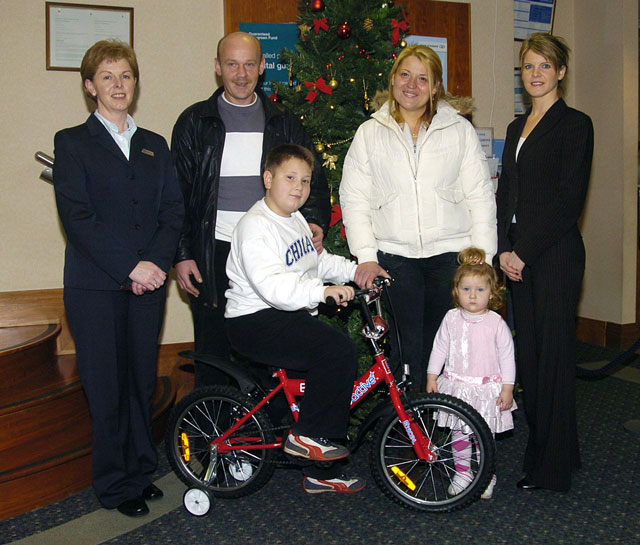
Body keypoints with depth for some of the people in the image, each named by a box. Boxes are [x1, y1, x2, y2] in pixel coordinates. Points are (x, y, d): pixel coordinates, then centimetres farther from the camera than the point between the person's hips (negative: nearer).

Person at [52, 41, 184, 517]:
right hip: (96, 285, -3)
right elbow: (76, 216, -8)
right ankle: (116, 483, 17)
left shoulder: (155, 146, 15)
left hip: (149, 281, 4)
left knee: (143, 380, 9)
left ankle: (142, 470, 25)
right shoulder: (72, 142, 3)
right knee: (107, 384, 2)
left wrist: (158, 262, -9)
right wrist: (130, 266, -15)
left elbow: (174, 210, 8)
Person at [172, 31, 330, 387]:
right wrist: (182, 254, -1)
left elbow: (314, 180, 12)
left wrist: (314, 223, -7)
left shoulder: (283, 123, 10)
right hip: (214, 254, -1)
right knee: (213, 353, 5)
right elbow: (178, 194, 6)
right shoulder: (195, 122, 6)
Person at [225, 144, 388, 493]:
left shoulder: (295, 220, 16)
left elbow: (319, 262, 27)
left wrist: (356, 271, 13)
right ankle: (305, 437, -10)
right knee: (338, 350, -25)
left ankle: (321, 473, 16)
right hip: (255, 321, -10)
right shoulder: (256, 227, -16)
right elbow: (270, 284, -30)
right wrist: (322, 291, -38)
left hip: (290, 315, 10)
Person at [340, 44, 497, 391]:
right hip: (394, 256, 0)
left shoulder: (460, 130, 9)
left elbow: (480, 196, 7)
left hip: (451, 254, 0)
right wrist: (366, 256, -5)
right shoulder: (369, 133, 9)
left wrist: (482, 257, -1)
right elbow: (354, 199, 5)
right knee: (405, 347, 1)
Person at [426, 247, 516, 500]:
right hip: (456, 387, 2)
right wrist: (431, 377, 3)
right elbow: (439, 349, 5)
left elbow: (507, 357, -4)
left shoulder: (496, 323, -9)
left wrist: (507, 388, -5)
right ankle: (462, 474, 28)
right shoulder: (451, 319, -3)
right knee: (459, 434, 11)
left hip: (487, 388, -2)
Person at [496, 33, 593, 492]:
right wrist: (504, 249, 1)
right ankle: (539, 449, 24)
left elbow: (569, 200, -13)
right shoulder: (517, 128, 17)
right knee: (529, 349, 10)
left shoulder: (575, 124, -5)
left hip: (555, 253, -7)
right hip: (518, 254, 7)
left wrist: (525, 250, -13)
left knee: (553, 352, -2)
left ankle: (552, 466, 10)